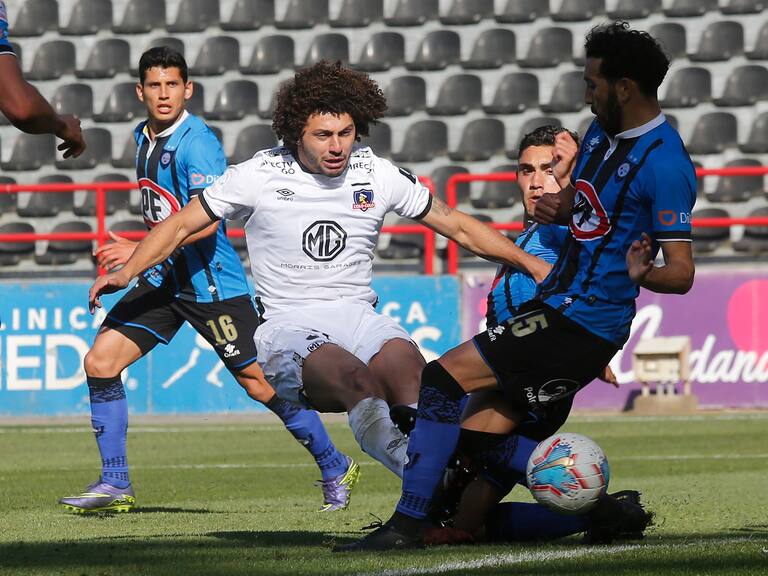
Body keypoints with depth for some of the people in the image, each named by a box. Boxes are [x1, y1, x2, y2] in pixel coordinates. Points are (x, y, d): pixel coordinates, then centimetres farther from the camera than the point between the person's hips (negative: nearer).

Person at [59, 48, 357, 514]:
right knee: (101, 361, -4)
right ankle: (115, 485, 3)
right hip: (164, 278, 8)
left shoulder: (197, 143, -17)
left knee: (259, 381, -4)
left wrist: (140, 250, -32)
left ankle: (336, 468, 15)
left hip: (211, 282, -8)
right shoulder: (145, 138, 9)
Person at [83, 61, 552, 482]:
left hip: (358, 316, 3)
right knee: (356, 378, -37)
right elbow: (183, 224, 11)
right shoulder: (259, 176, 0)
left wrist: (532, 264, 12)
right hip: (289, 324, -3)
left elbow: (456, 225, 17)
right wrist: (127, 272, -2)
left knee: (405, 365, -35)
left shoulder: (380, 176, 7)